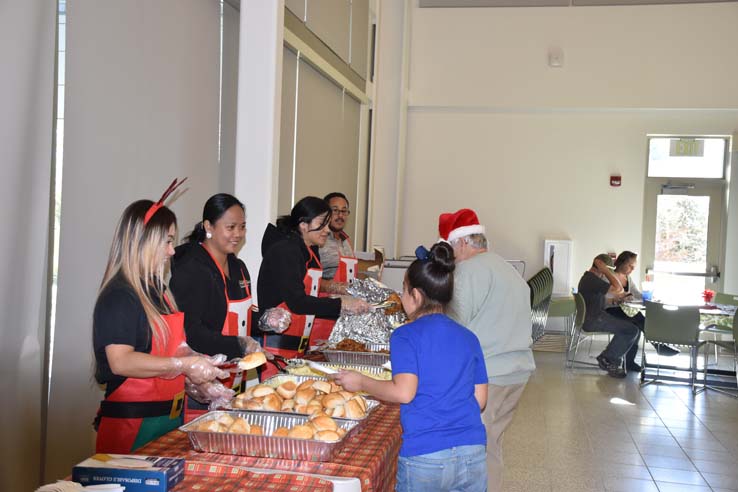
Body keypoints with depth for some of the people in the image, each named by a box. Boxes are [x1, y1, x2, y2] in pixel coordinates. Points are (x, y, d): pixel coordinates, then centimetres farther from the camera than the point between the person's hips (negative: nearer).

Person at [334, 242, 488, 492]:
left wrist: (361, 382, -1)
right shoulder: (469, 338, 10)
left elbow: (404, 392, -15)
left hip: (424, 458, -4)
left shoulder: (406, 336, -4)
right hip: (473, 456, 4)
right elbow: (480, 400, 10)